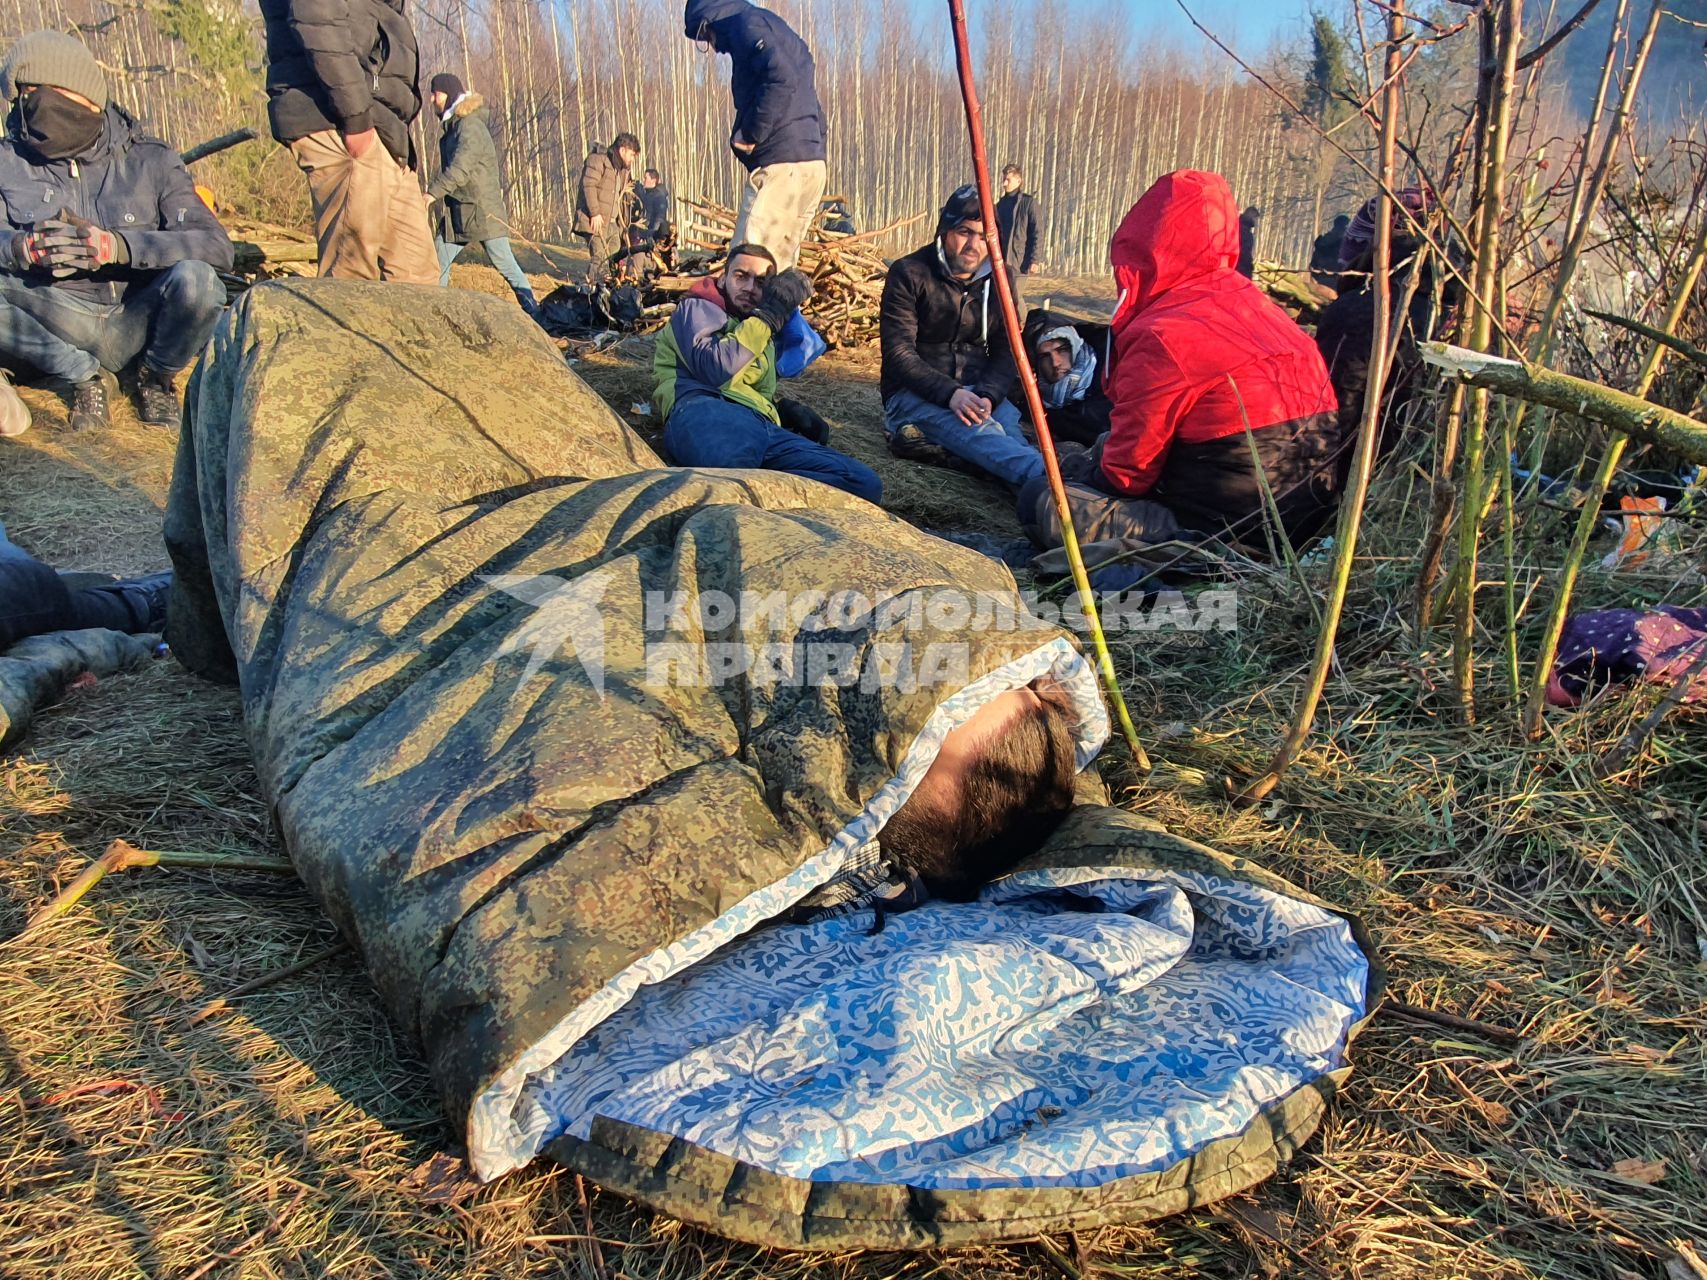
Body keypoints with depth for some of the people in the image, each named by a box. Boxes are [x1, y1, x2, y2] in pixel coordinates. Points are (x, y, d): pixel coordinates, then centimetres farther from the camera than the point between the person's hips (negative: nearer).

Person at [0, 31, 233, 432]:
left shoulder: (150, 160, -3)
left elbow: (217, 246, -17)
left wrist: (117, 246, -30)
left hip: (139, 323, -1)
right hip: (63, 329, 1)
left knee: (195, 279, -32)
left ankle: (157, 378, 0)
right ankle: (83, 377, -3)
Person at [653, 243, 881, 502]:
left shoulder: (764, 335, 39)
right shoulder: (697, 308, 19)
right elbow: (714, 369, -1)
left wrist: (786, 409, 21)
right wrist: (767, 315, 6)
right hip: (704, 411, -8)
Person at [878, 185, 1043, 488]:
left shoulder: (1001, 278, 10)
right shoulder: (908, 274, -3)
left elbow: (1005, 352, 6)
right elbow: (898, 353, -11)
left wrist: (988, 396, -16)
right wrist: (950, 393, -26)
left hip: (978, 391, 8)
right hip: (914, 392, -8)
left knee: (1011, 422, -31)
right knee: (975, 430, -40)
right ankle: (1046, 476, -65)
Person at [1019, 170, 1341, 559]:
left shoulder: (1161, 336, -16)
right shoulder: (1253, 303, 9)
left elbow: (1126, 474, -9)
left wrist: (1077, 468, 13)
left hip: (1237, 526, -9)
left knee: (1043, 502, -9)